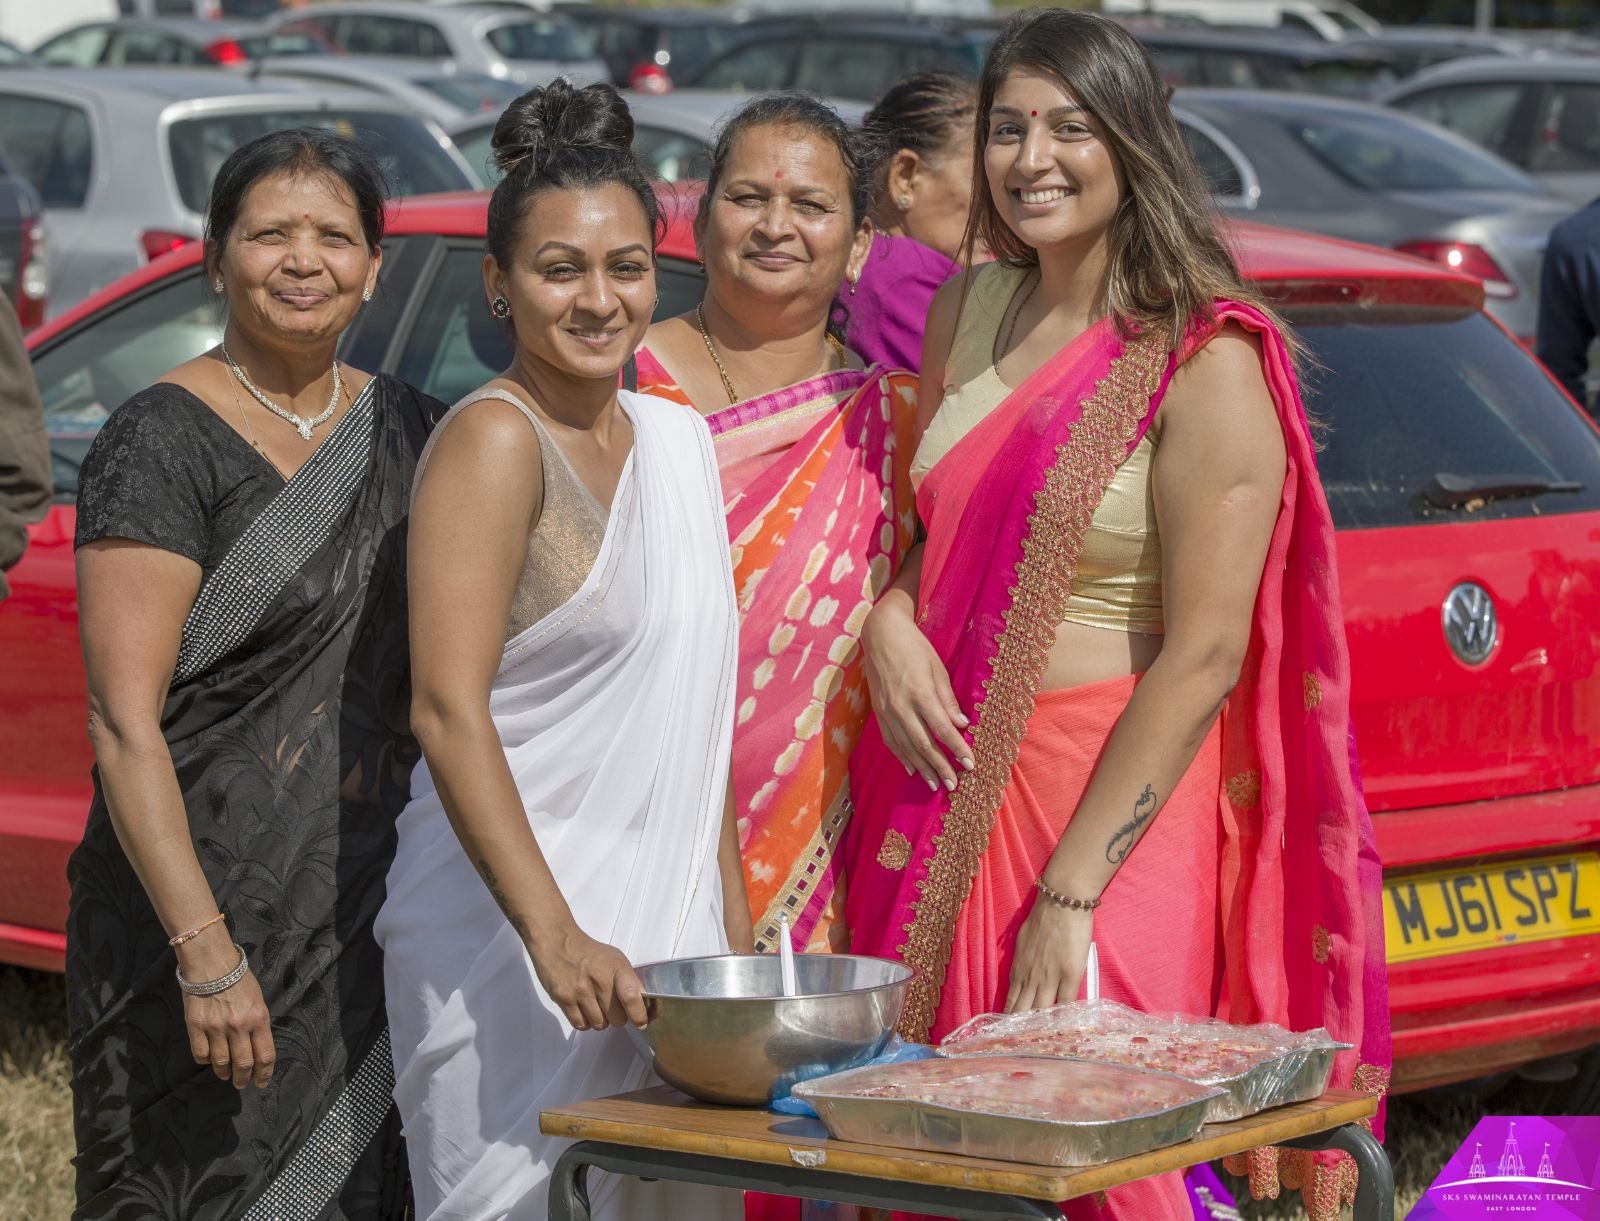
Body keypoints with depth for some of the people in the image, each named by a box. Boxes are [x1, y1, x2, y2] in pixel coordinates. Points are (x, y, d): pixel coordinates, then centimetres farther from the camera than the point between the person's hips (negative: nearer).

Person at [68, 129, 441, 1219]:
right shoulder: (166, 443, -9)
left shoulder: (406, 434, 11)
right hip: (205, 915, -6)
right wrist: (207, 954, -21)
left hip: (370, 922, 6)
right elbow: (125, 722, -15)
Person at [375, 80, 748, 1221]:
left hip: (665, 929, 8)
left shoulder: (678, 439, 13)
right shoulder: (494, 439, -10)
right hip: (512, 933, -7)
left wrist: (734, 926, 15)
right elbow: (448, 709, -18)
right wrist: (555, 935, -25)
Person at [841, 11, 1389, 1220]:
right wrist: (889, 628, -2)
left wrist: (1071, 892, -19)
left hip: (1112, 802, -6)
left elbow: (1204, 659, -16)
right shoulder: (965, 315, 8)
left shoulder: (1205, 363, -13)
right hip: (939, 790, 6)